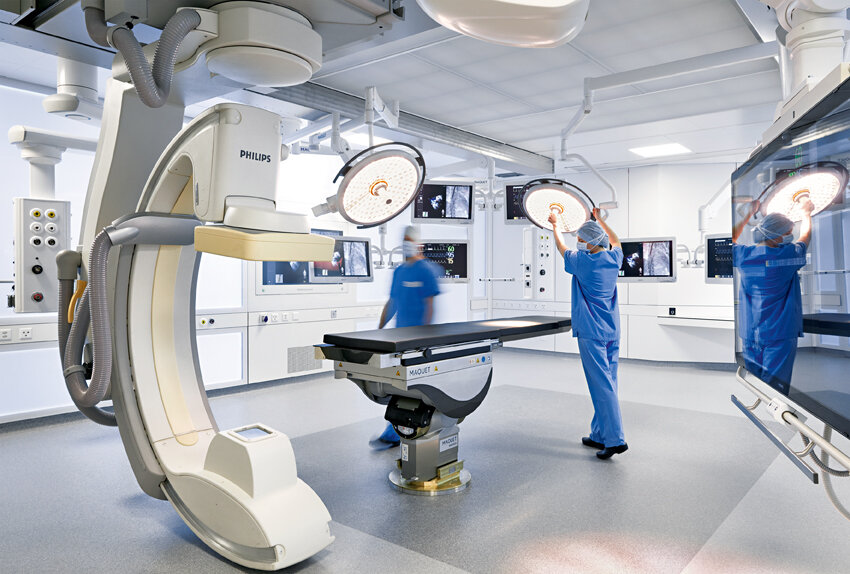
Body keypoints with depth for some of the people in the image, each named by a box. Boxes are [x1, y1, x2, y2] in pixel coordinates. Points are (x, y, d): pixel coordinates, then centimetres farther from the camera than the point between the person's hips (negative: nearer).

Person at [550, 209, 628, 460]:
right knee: (608, 383, 11)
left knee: (602, 385, -7)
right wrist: (598, 219, 41)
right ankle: (599, 435, 20)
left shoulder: (582, 262, -10)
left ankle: (615, 439, -9)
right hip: (612, 331, 7)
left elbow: (562, 247, 11)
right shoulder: (613, 259, 5)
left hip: (591, 333, -7)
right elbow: (616, 240, 30)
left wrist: (555, 225, 28)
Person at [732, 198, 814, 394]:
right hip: (780, 334, -4)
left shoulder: (743, 255, -2)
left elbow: (731, 238, 23)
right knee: (774, 389, -2)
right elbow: (805, 236, 14)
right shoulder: (787, 255, -10)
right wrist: (806, 212, 31)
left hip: (749, 335, 4)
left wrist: (750, 214, 30)